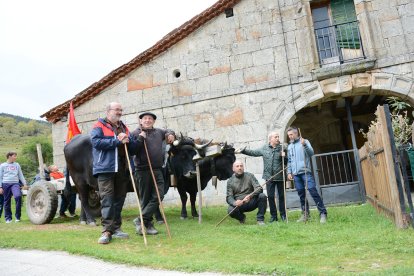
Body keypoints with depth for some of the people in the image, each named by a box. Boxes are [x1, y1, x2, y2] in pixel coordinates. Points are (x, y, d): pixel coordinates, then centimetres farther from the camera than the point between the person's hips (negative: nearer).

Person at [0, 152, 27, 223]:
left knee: (18, 196, -24)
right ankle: (8, 218, 17)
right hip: (6, 184, 0)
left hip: (15, 183, 0)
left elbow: (21, 175, 17)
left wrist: (24, 184, 10)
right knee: (7, 201, 3)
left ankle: (17, 216, -14)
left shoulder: (17, 165, 16)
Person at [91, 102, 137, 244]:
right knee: (107, 200, -9)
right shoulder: (99, 126, 4)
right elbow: (96, 142, -14)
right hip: (105, 168, -6)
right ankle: (106, 231, -8)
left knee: (119, 199, 9)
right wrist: (117, 141, -13)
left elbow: (134, 147, 17)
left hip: (123, 169, 6)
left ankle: (116, 228, 18)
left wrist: (127, 140, -5)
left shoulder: (124, 128, 21)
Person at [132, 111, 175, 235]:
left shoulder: (159, 132, 15)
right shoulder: (135, 133, 1)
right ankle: (148, 224, 12)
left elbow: (168, 131, 34)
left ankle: (141, 220, 3)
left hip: (157, 170, 5)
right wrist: (140, 138, -16)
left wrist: (171, 134, 12)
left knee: (158, 196, -4)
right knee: (145, 198, 3)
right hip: (142, 170, -4)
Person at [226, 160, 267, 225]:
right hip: (238, 205, 0)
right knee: (230, 210, -31)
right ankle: (241, 217, 6)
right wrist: (234, 203, -28)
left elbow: (259, 188, -9)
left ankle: (260, 219, -10)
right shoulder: (230, 181, 3)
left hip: (251, 202, 0)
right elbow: (229, 197, -3)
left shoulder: (250, 176, 2)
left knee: (262, 196, -26)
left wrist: (250, 196, -29)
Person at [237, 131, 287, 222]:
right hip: (269, 177, 1)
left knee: (281, 196, 7)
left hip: (280, 177, -1)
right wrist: (242, 150, 4)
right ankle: (273, 216, 17)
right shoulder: (264, 148, 4)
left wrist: (284, 157, -16)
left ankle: (283, 215, 19)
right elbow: (253, 152, 11)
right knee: (270, 197, 5)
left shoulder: (281, 148, 0)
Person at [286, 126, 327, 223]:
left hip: (305, 172, -5)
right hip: (296, 174, 5)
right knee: (301, 194, 7)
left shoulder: (304, 142, 4)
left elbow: (311, 153, -11)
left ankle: (323, 213, -8)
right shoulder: (289, 146, 17)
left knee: (313, 191, -11)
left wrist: (304, 145, -27)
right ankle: (305, 213, 15)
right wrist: (289, 172, 10)